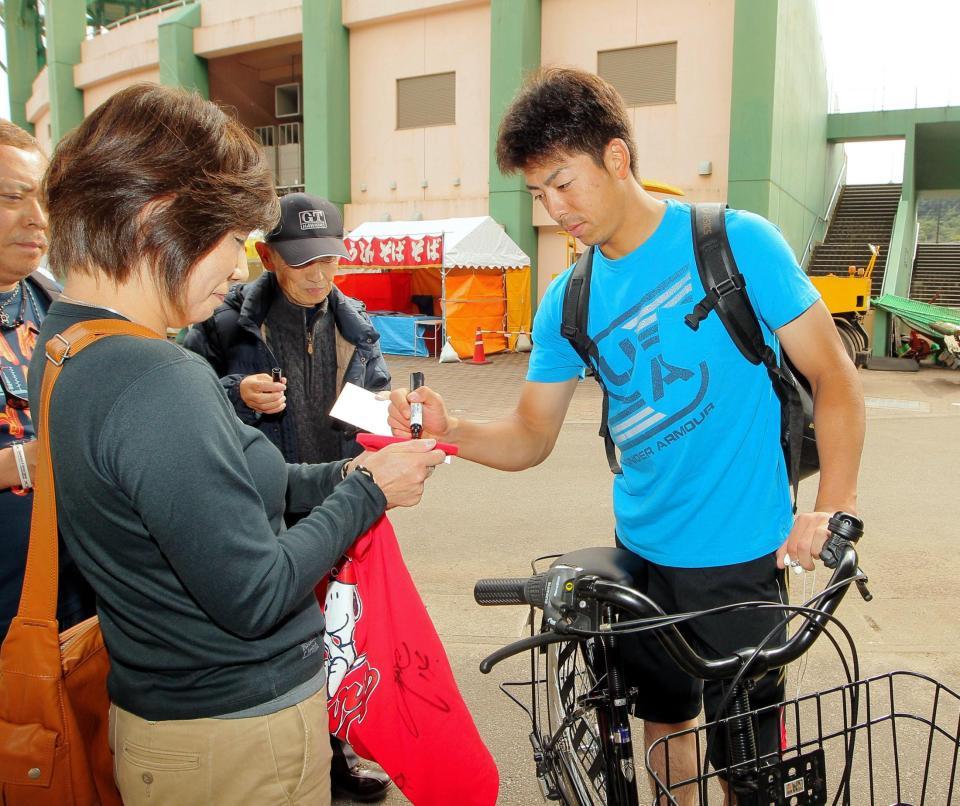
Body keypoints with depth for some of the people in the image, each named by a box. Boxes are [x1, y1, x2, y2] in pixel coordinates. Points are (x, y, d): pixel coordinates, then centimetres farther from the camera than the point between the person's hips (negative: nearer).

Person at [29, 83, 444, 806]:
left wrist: (337, 475, 1)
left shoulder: (60, 344, 2)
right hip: (238, 733, -8)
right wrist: (367, 490, -14)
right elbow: (255, 597, -26)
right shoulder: (159, 382, -30)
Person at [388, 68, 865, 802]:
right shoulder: (569, 301, 0)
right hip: (641, 550, 4)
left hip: (740, 556, -4)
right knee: (662, 720, 21)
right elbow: (531, 438, 3)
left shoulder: (737, 242, -12)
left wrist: (835, 506, -19)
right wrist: (449, 431, -16)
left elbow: (834, 375, -8)